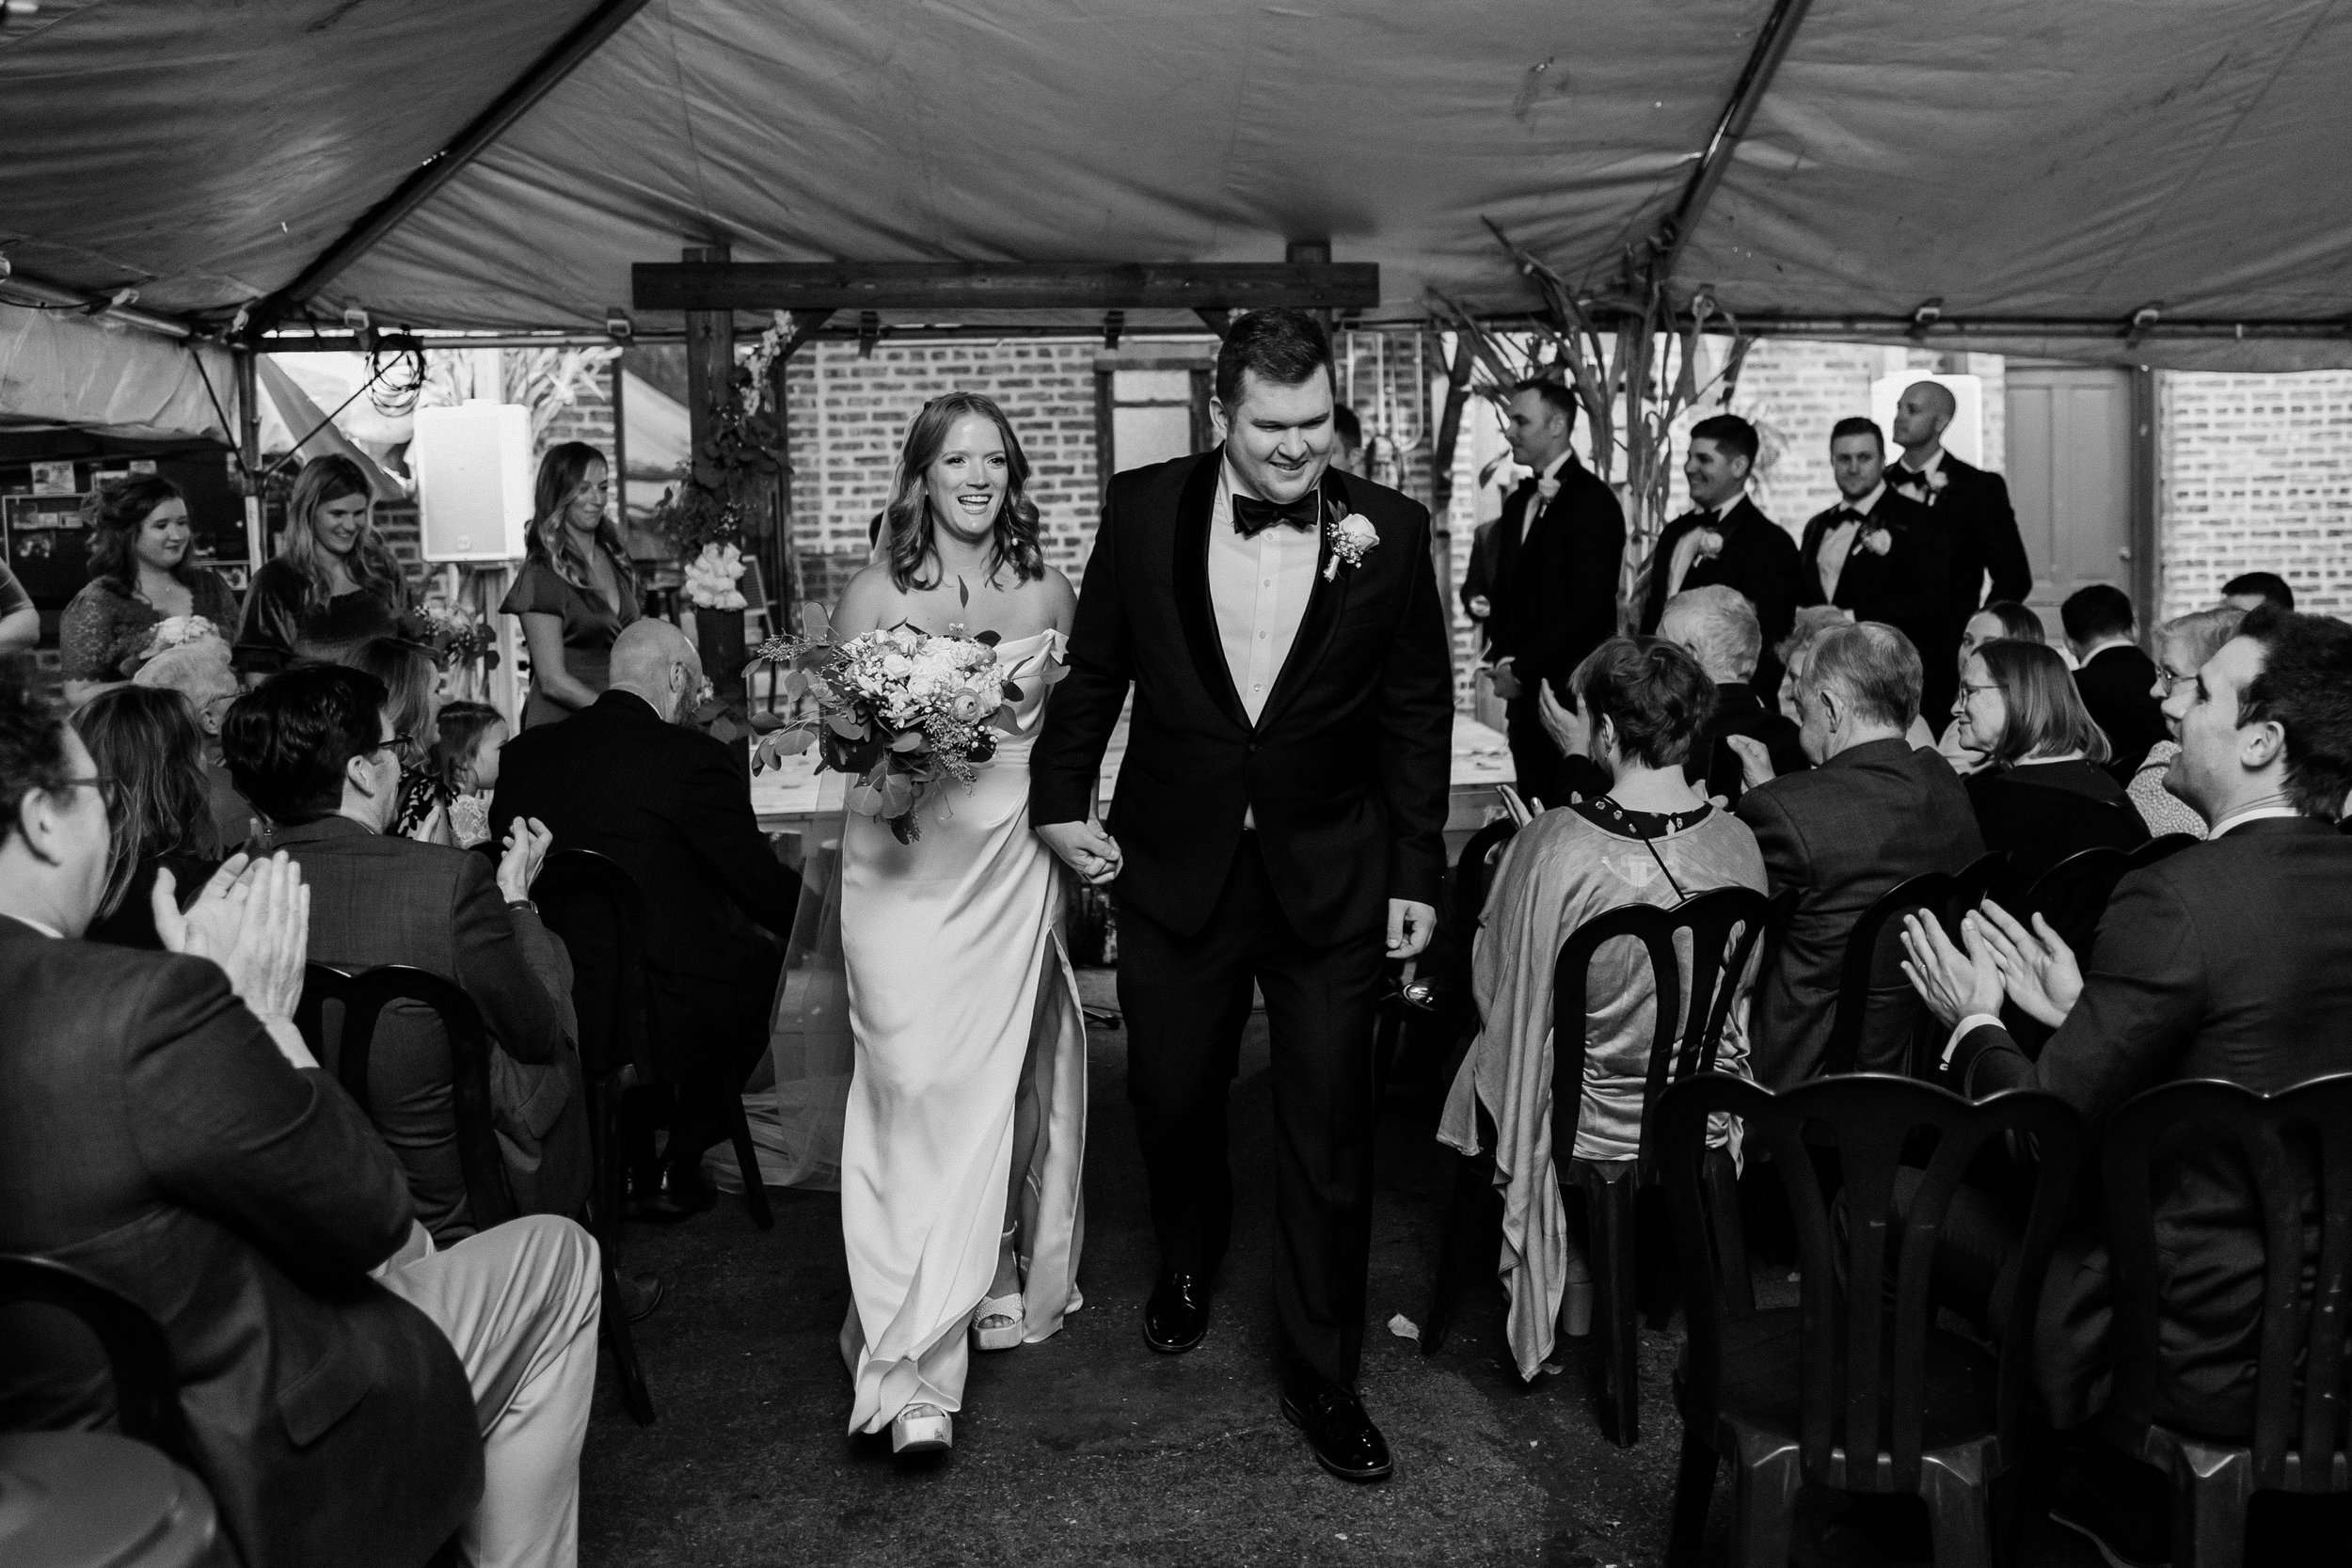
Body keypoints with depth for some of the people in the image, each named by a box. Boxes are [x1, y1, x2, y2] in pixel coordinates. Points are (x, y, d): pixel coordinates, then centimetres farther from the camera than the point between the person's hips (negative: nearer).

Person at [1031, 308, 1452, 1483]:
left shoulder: (1388, 530, -7)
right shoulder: (1143, 510, -6)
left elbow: (1417, 712, -1)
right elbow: (1094, 671, 4)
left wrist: (1417, 873, -1)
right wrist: (1063, 799, -3)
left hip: (1332, 877, -1)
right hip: (1175, 865, 1)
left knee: (1328, 1131, 7)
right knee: (1171, 1100, 17)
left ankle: (1321, 1374, 25)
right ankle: (1187, 1263, 49)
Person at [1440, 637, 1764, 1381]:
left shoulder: (1554, 849, -26)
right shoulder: (1738, 843, -13)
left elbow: (1494, 986, -11)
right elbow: (1743, 983, 4)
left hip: (1592, 1131, -4)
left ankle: (1573, 1291, 35)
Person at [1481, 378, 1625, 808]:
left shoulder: (1593, 501, -10)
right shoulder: (1517, 503, 16)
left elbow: (1590, 606, -16)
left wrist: (1521, 670, -13)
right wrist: (1503, 660, 2)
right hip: (1524, 692, 7)